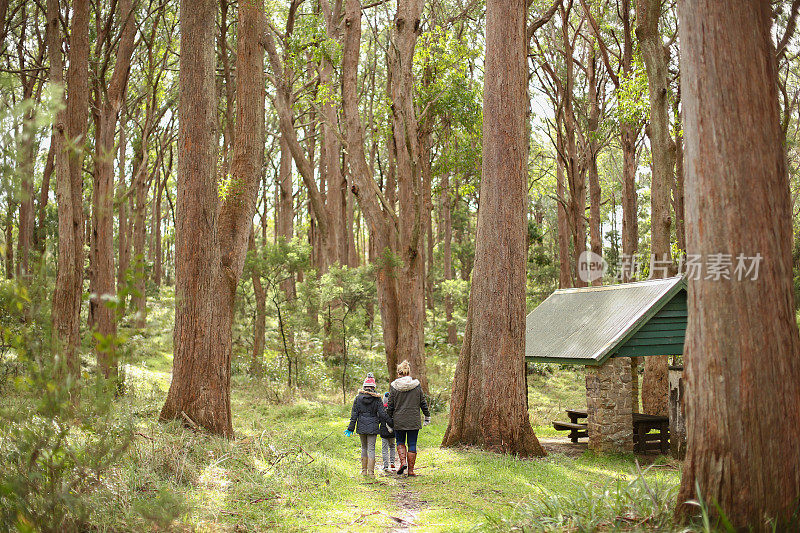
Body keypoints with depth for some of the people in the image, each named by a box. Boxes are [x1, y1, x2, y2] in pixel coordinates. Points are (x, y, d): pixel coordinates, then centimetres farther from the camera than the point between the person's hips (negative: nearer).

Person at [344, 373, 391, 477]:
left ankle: (364, 471, 19)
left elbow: (354, 414, 1)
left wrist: (351, 428, 5)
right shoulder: (377, 399, -6)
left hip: (361, 427, 2)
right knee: (371, 449, 0)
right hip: (373, 427, -2)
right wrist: (390, 424, 3)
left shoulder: (358, 398, 0)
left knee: (364, 448, 15)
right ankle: (371, 472, -3)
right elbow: (382, 414, -7)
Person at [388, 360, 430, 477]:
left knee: (400, 442, 17)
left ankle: (403, 462, -5)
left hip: (399, 421, 0)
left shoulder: (394, 386, -6)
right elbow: (423, 403, 3)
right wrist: (427, 416, 16)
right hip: (414, 421, 0)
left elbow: (390, 406, -2)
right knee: (412, 445, 7)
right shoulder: (417, 385, -3)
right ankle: (411, 470, 9)